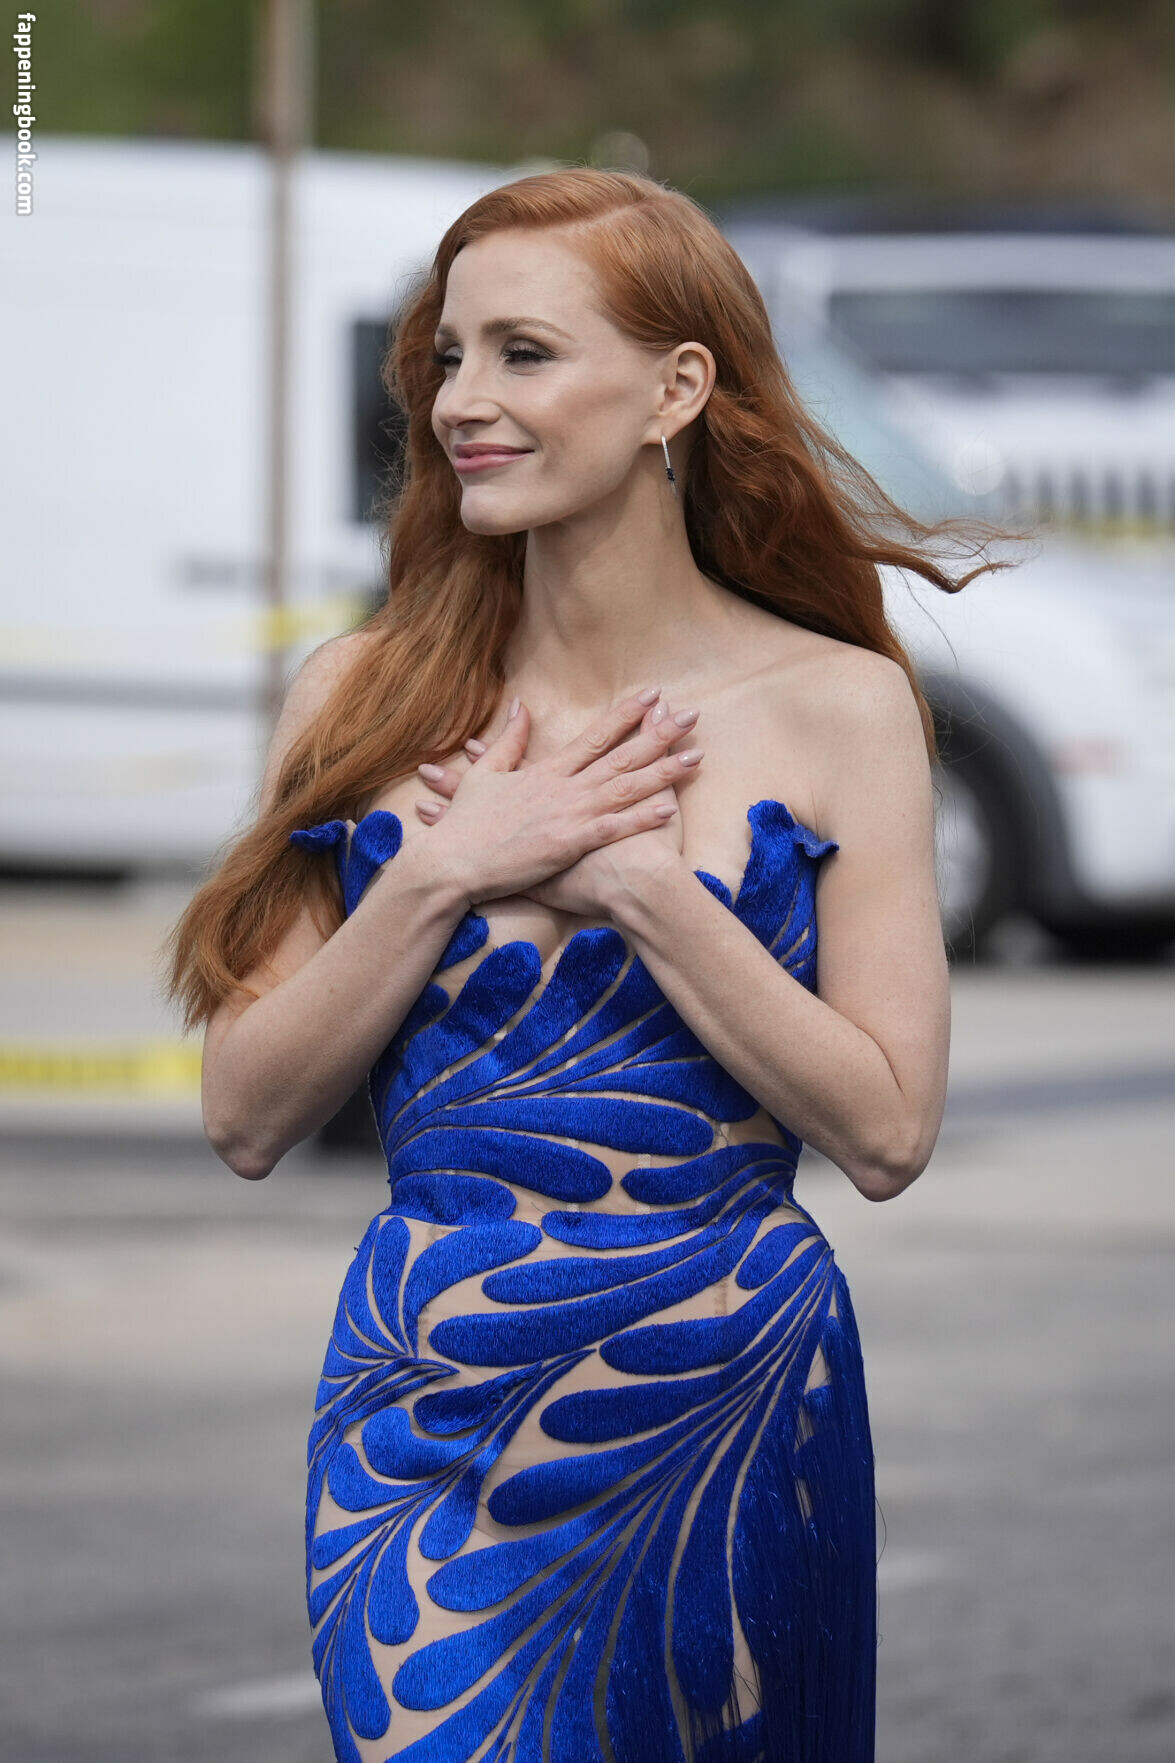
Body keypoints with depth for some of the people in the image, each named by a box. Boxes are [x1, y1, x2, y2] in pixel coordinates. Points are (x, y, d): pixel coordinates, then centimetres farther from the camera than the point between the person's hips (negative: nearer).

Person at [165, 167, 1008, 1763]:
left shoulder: (832, 706, -2)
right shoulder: (363, 700, 4)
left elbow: (888, 1131, -8)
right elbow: (247, 1119, 0)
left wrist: (633, 879, -13)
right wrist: (443, 878, -12)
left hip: (719, 1423, -2)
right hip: (421, 1426, 2)